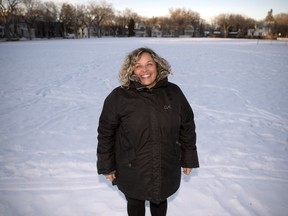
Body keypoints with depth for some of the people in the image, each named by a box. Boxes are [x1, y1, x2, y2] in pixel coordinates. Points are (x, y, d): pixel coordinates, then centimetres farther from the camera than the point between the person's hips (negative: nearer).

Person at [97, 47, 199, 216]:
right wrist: (107, 166, -2)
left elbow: (187, 127, 2)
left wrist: (188, 159, 6)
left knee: (160, 202, 27)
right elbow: (106, 134, -6)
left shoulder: (173, 93, -6)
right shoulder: (118, 97, -14)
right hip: (132, 172, -1)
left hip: (167, 171, 2)